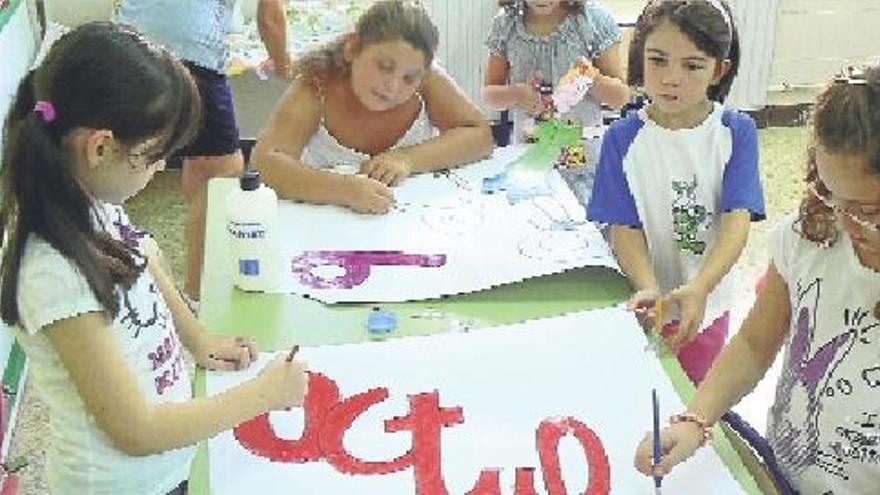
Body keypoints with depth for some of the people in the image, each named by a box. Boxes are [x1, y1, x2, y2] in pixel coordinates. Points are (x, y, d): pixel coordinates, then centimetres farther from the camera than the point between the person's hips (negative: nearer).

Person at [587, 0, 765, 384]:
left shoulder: (736, 132, -11)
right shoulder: (622, 138, -10)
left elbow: (737, 221, -18)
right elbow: (624, 228, -12)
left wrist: (699, 288, -34)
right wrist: (648, 289, -30)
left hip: (706, 304, 1)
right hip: (644, 304, 0)